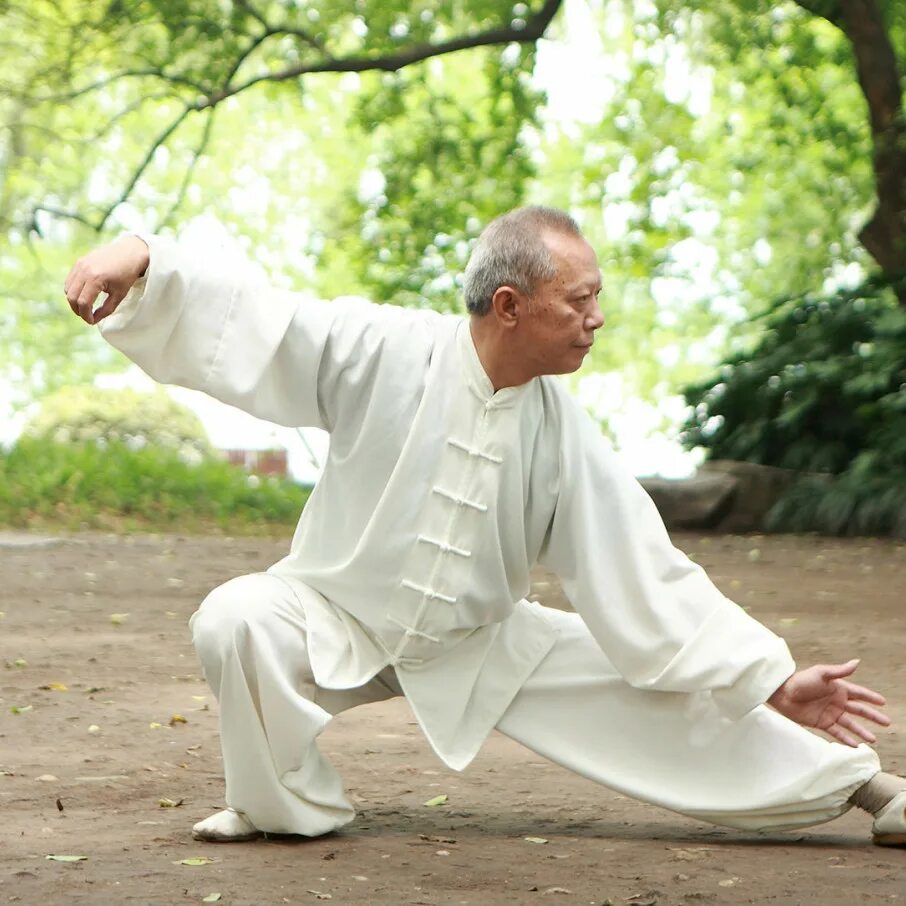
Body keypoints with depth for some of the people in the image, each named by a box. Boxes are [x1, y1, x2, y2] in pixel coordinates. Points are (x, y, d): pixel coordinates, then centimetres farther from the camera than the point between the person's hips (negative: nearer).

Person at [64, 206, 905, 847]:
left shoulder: (564, 436, -13)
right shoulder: (386, 352, -21)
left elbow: (650, 578, -7)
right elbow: (247, 320, -24)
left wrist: (775, 682, -9)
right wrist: (142, 260, -43)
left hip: (481, 641, 2)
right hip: (338, 619, -2)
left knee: (662, 690, -6)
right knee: (237, 619, -33)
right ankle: (291, 805, -8)